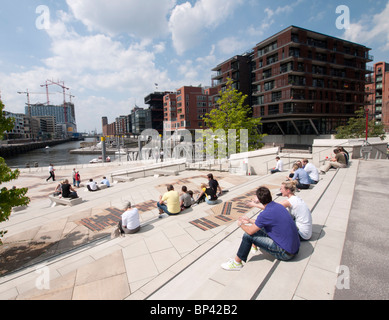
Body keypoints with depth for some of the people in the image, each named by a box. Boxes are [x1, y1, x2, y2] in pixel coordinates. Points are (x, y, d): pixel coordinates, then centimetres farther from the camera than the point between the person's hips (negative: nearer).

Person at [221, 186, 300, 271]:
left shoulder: (266, 214, -24)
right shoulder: (279, 206, 3)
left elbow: (250, 231, -13)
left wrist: (241, 224, 7)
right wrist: (249, 220, 25)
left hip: (285, 253, -9)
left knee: (248, 235, -8)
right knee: (259, 227, 19)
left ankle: (237, 263, 7)